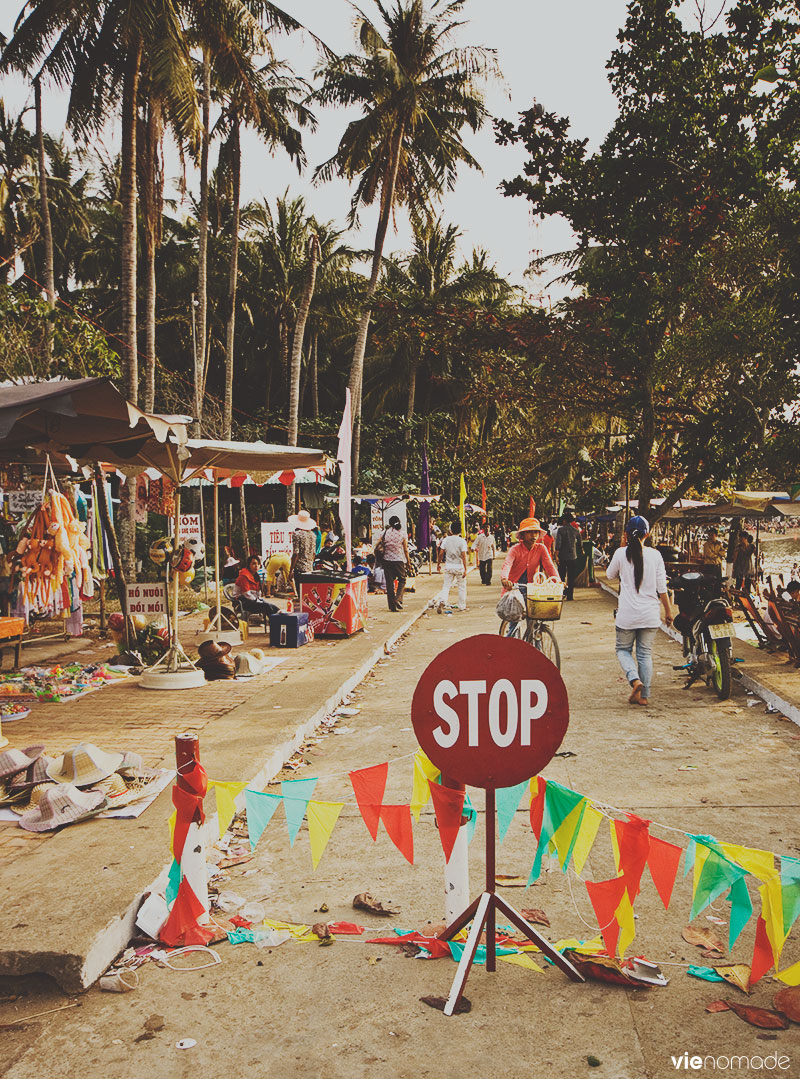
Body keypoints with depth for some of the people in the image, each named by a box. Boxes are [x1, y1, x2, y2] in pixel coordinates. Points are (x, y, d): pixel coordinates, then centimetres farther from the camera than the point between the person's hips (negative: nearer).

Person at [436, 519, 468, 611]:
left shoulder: (446, 540, -2)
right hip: (459, 567, -2)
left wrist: (438, 564, 14)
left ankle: (442, 601, -18)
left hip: (449, 566, 2)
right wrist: (465, 569, -12)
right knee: (462, 586, 11)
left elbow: (441, 553, 0)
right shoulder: (462, 541, -10)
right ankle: (462, 606, 16)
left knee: (446, 586, 6)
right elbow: (464, 556, -14)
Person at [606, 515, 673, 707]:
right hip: (650, 613, 2)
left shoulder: (621, 553, -7)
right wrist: (668, 611, 11)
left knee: (623, 649, 15)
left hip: (627, 613, -2)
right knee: (645, 653, 12)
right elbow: (662, 588, 0)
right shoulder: (655, 555, -3)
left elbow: (610, 575, 12)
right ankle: (644, 695, 13)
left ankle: (634, 679, -11)